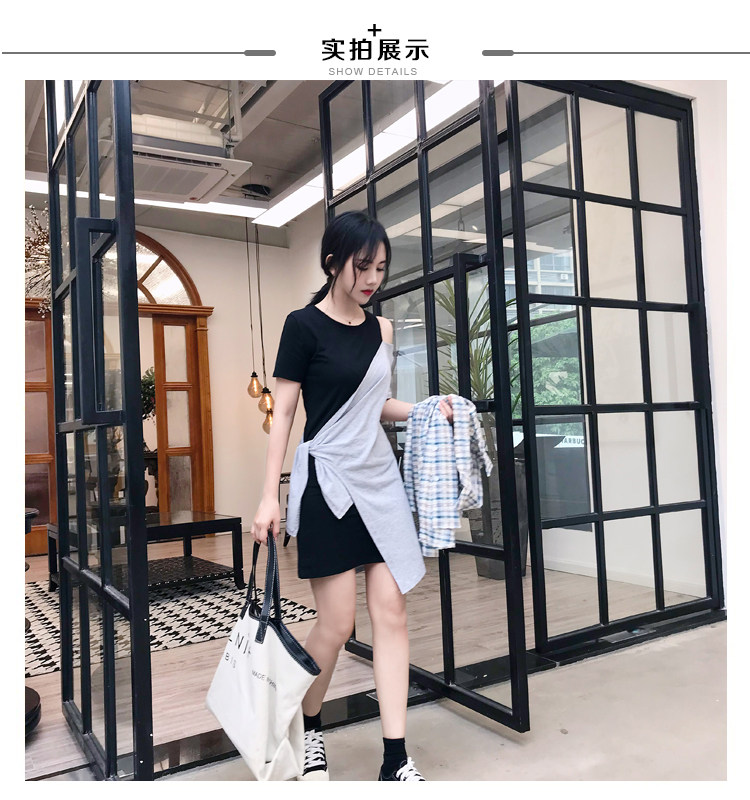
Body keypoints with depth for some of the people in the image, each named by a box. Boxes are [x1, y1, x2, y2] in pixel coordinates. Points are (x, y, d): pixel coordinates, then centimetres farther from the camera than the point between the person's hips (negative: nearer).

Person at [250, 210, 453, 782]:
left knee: (391, 611, 2)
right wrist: (270, 497, -10)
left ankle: (396, 759, 11)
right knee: (337, 623, 0)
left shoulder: (381, 329, 10)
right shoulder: (305, 325, -6)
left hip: (380, 478, 6)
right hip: (327, 483, -5)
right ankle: (307, 730, 28)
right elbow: (283, 413, -6)